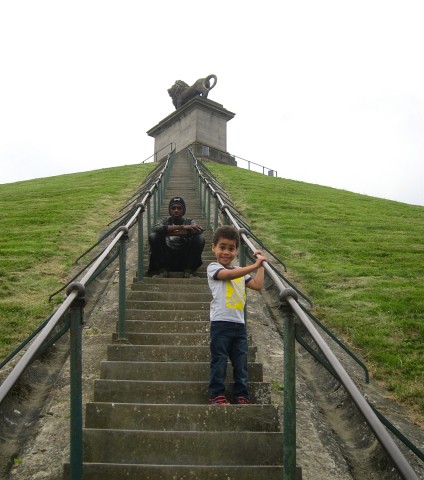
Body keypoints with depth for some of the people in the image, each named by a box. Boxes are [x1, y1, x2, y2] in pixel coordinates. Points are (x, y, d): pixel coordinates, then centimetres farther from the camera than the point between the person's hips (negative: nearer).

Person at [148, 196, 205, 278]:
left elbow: (199, 230, -18)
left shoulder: (189, 222, 8)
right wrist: (181, 227, -28)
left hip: (185, 259, 0)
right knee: (153, 236, -20)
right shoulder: (164, 221, 7)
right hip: (167, 260, 0)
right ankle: (163, 269, -8)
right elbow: (155, 229, -19)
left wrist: (171, 233, -24)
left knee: (200, 238, -21)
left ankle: (188, 270, -9)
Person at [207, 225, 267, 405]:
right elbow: (229, 274, -21)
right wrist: (255, 265, -23)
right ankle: (217, 395, 12)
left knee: (241, 362, 9)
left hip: (239, 323, 6)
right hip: (221, 322, -6)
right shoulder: (213, 267, -1)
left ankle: (242, 395, 19)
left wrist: (261, 265, 8)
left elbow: (257, 285, 8)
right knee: (219, 361, 1)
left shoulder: (240, 272, 18)